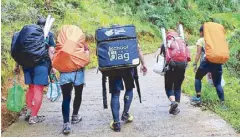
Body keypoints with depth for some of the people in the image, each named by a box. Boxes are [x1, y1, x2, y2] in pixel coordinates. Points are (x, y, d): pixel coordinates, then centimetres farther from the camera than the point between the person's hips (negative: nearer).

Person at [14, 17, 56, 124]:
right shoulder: (49, 35, 4)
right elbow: (51, 52, -6)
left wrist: (17, 65, 16)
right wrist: (53, 66, -5)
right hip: (42, 65, -4)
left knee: (31, 88, 20)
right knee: (38, 90, 1)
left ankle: (29, 111, 21)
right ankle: (33, 117, 2)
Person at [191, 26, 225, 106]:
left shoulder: (201, 40, 7)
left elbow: (198, 53, -1)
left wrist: (195, 64, 0)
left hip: (206, 62, -4)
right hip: (217, 62, 4)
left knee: (198, 78, 17)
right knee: (217, 83, 10)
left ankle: (198, 98, 11)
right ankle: (222, 102, -1)